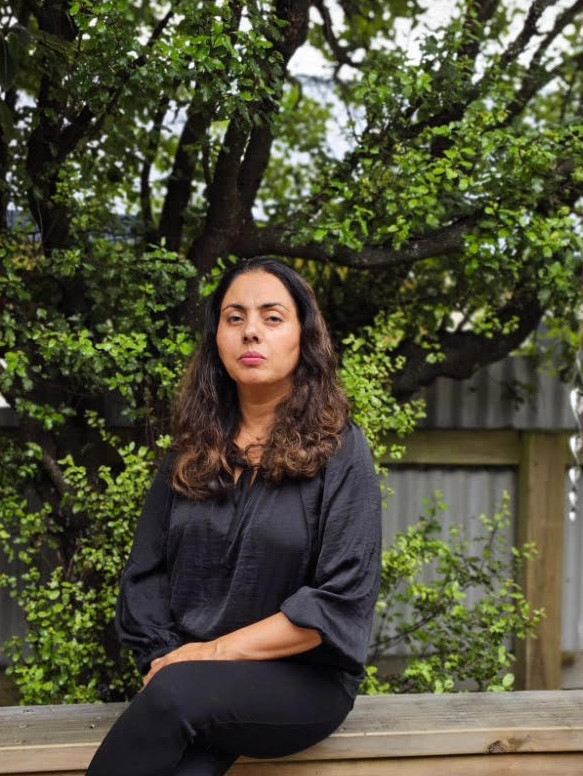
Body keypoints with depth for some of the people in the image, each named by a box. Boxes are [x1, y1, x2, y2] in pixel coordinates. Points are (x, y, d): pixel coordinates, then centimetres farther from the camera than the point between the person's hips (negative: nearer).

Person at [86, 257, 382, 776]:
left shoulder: (340, 452, -3)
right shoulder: (192, 452, 10)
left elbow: (343, 599, -11)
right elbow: (145, 574, 9)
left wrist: (217, 651, -14)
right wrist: (167, 659, -9)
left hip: (304, 677, -2)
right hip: (189, 674, 3)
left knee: (179, 694, -34)